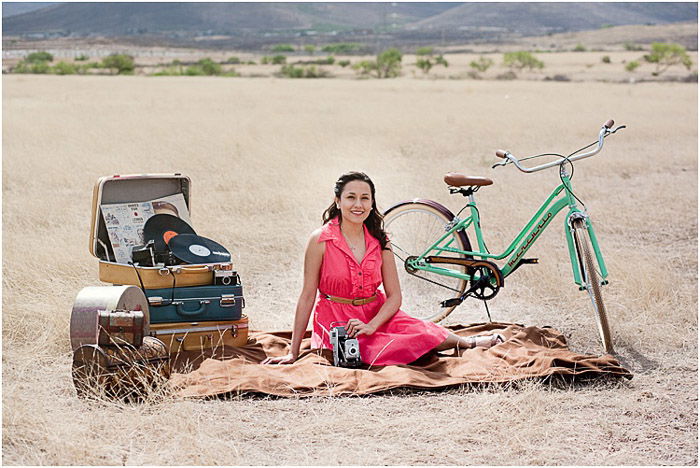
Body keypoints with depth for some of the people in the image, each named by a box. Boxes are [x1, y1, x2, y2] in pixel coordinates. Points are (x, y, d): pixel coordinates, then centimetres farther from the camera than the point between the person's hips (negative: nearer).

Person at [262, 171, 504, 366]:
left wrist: (371, 326, -18)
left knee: (423, 331, -26)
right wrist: (293, 353, -9)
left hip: (377, 313, 4)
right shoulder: (321, 240, -8)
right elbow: (307, 297, -7)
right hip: (337, 321, -4)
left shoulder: (379, 241, 3)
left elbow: (394, 296, 1)